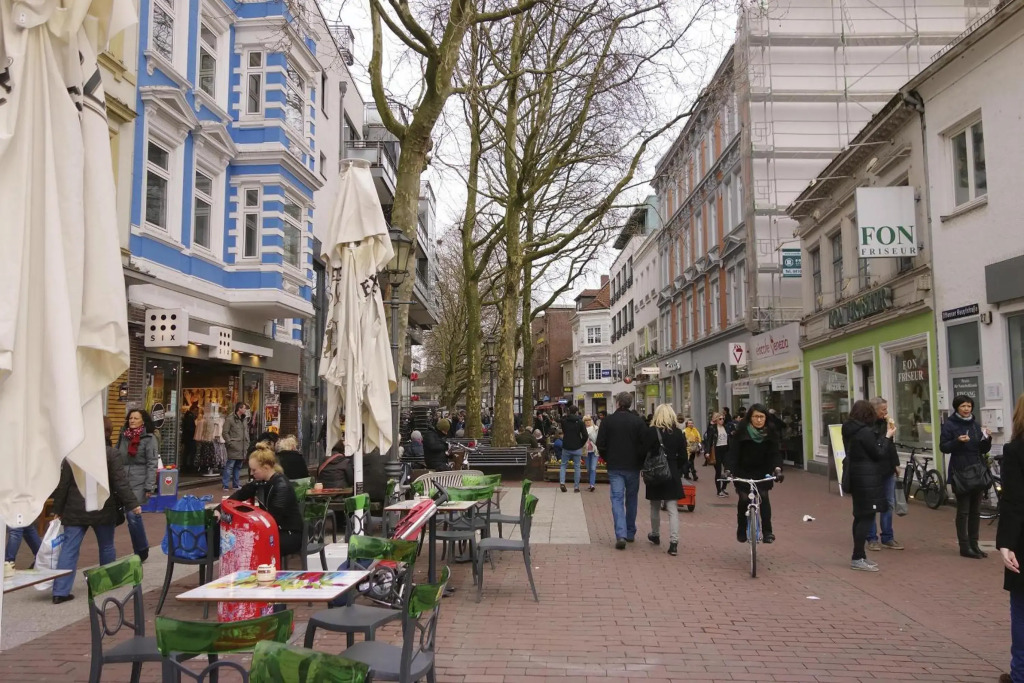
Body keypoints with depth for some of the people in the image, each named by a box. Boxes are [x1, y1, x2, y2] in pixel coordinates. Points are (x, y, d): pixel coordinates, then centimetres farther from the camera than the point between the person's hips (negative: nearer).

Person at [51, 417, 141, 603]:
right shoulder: (111, 454, -9)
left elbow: (63, 484, 2)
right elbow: (120, 483, -12)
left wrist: (57, 509, 10)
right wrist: (132, 504, -7)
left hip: (75, 510, 2)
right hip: (102, 509, -2)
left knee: (69, 549, 2)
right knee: (106, 547, 15)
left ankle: (60, 591, -2)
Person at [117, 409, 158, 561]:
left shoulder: (149, 439, -5)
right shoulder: (123, 437, 10)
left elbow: (152, 464, -8)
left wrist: (149, 487, -12)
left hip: (139, 483, -5)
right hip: (123, 482, 5)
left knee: (133, 514, -11)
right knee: (131, 516, 6)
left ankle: (141, 550, 5)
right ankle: (141, 550, 19)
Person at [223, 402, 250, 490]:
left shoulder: (244, 420, 16)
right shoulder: (230, 419, -7)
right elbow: (225, 432, -10)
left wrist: (247, 444, 13)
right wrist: (230, 443, -14)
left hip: (242, 449, 7)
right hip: (233, 448, -7)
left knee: (238, 467, 12)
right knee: (229, 466, -7)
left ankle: (235, 484, 19)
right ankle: (225, 485, -2)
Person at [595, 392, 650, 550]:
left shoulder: (607, 421, -4)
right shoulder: (638, 421, -3)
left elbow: (601, 445, -4)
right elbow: (645, 445, -5)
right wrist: (640, 462, 9)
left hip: (614, 467, -1)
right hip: (633, 466, 1)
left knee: (617, 499, -2)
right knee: (631, 498, 16)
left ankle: (621, 535, -17)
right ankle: (630, 533, 24)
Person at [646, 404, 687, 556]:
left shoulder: (651, 432, -10)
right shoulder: (678, 433, 0)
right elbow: (683, 457, 3)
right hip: (673, 475, 1)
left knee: (655, 507, 17)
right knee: (673, 509, 0)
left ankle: (655, 535, 33)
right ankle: (674, 542, -9)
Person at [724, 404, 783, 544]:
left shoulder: (770, 433, -8)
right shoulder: (741, 432, -16)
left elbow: (775, 452, -14)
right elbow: (733, 451, -20)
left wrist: (777, 467, -33)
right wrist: (728, 469, -33)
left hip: (762, 472, 1)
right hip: (743, 471, -1)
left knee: (764, 497, -12)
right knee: (743, 499, -5)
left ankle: (767, 531, -8)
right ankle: (741, 531, 13)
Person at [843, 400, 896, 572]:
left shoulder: (850, 430, 9)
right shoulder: (866, 432, -18)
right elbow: (878, 454, -12)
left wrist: (884, 435, 9)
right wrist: (888, 436, -2)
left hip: (856, 477, 10)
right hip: (867, 479, -10)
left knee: (860, 516, 15)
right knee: (867, 517, -6)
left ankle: (859, 556, 21)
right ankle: (857, 559, -6)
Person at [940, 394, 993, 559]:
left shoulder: (976, 425, 11)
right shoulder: (949, 425, -4)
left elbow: (984, 450, 12)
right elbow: (943, 447, -8)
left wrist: (987, 439, -7)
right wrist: (957, 441, -24)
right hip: (960, 473, -6)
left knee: (975, 511, 10)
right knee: (963, 511, -2)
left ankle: (974, 544, 17)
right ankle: (965, 547, 2)